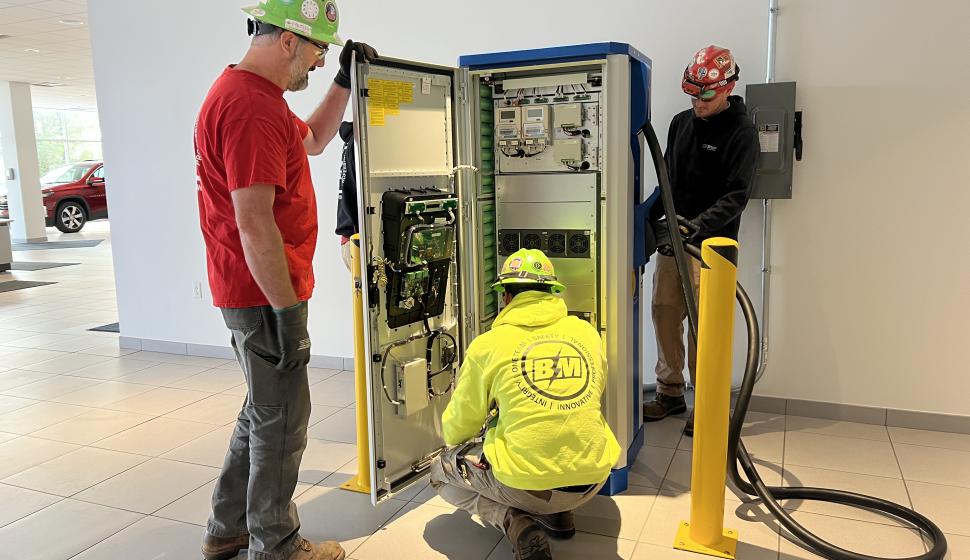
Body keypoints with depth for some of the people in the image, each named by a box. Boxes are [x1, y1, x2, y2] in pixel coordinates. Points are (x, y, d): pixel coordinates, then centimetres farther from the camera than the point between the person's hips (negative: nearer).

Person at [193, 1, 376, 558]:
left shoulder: (248, 94, 14)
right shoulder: (251, 106, -21)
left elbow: (313, 139, 30)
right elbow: (254, 224, -26)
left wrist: (344, 82, 20)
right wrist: (288, 312, -22)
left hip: (257, 291, 11)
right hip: (266, 295, -11)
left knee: (264, 410, 21)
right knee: (281, 421, 3)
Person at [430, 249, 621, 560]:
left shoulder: (487, 345, -4)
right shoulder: (587, 333, 5)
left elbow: (455, 431, 6)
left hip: (524, 484, -4)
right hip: (592, 481, 5)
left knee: (442, 468, 21)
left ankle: (513, 521, -1)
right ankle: (557, 515, 18)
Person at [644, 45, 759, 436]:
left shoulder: (741, 133, -8)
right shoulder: (681, 123, 11)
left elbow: (737, 195, -16)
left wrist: (698, 225, -27)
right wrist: (649, 217, 6)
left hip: (711, 244, -6)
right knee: (665, 313, 8)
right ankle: (670, 393, 22)